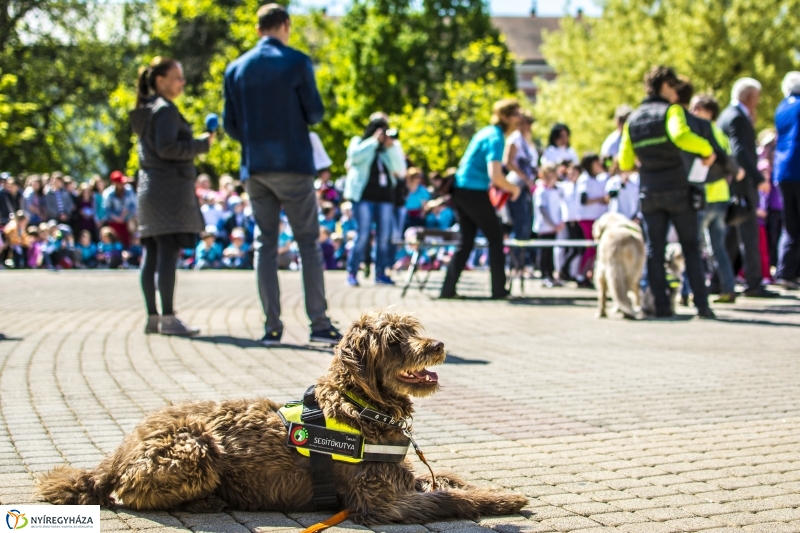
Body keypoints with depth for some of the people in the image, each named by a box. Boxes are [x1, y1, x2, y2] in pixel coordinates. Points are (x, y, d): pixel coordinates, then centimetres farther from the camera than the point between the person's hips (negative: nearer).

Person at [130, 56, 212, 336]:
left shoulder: (145, 110, 19)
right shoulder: (165, 109, -10)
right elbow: (167, 147, -20)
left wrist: (197, 145, 17)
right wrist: (202, 144, -11)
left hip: (150, 185, 10)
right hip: (170, 185, -10)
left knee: (152, 254, 8)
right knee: (169, 252, -10)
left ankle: (152, 316, 11)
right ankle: (167, 318, -11)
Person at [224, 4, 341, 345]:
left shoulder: (236, 69, 7)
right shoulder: (297, 62, -5)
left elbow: (231, 125, 7)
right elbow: (315, 113, -5)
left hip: (254, 167, 4)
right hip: (293, 163, -3)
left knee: (265, 243, 7)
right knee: (308, 242, 1)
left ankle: (272, 326, 4)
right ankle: (319, 323, -3)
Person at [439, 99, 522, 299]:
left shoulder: (486, 132, 14)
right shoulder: (496, 138, -15)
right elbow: (495, 176, -25)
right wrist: (514, 188, -8)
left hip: (461, 190, 9)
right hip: (474, 193, -9)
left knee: (466, 242, 11)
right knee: (495, 237, 2)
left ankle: (448, 289, 9)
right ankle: (499, 290, 6)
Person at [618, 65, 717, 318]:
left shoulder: (632, 120, 10)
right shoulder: (671, 110, -6)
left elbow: (625, 163, 10)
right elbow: (680, 136, -29)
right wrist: (706, 149, -16)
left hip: (649, 193, 4)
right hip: (678, 190, -4)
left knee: (655, 250, 7)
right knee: (691, 247, 3)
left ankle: (661, 305, 2)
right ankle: (701, 304, 0)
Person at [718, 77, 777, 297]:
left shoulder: (728, 115, 17)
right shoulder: (737, 117, -14)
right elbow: (740, 152, -26)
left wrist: (751, 122, 16)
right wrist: (759, 179, -30)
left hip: (731, 185, 10)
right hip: (741, 184, -10)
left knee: (733, 235, 12)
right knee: (749, 234, -7)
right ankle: (753, 283, -6)